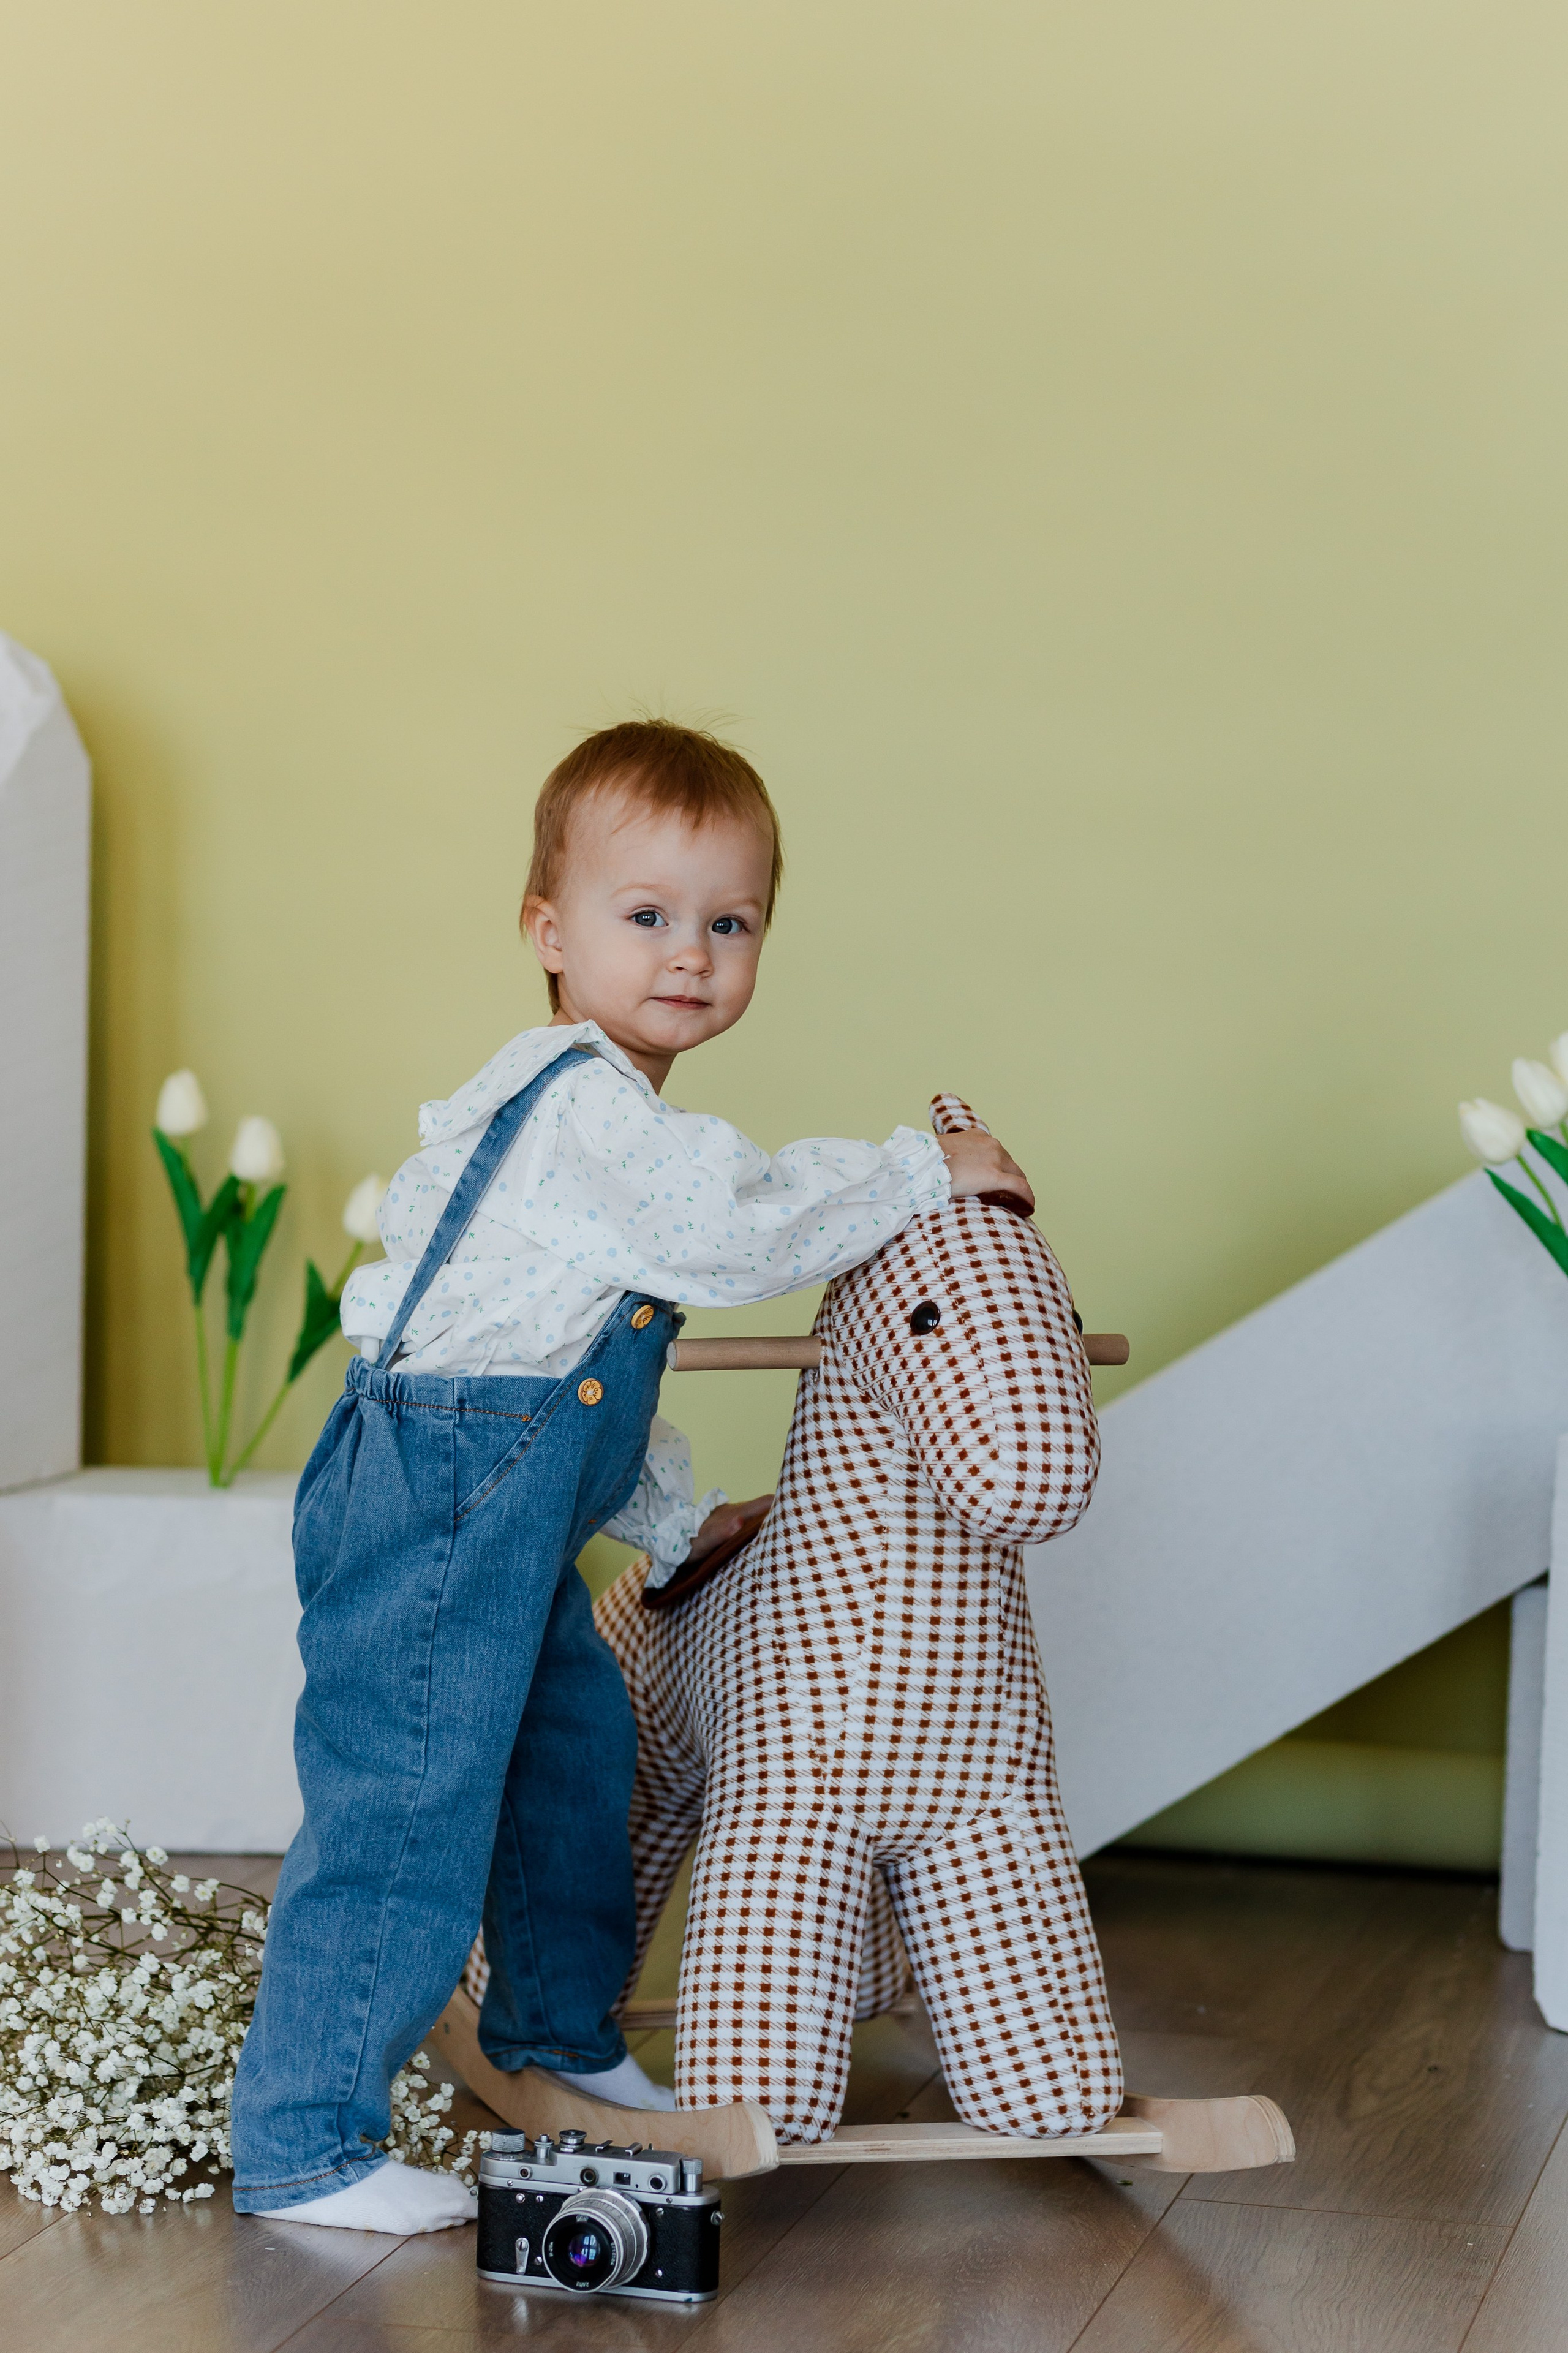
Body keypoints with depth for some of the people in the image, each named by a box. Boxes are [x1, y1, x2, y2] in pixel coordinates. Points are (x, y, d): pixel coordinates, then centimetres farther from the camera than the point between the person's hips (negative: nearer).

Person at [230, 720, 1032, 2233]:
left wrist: (677, 1520, 24)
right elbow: (740, 1235, -24)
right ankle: (299, 2142, 0)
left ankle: (558, 2025, 44)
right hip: (429, 1499, -11)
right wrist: (920, 1172, -12)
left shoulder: (611, 1114, 18)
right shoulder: (580, 1102, -17)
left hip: (509, 1522, 11)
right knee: (403, 1803, -8)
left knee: (574, 1744, 24)